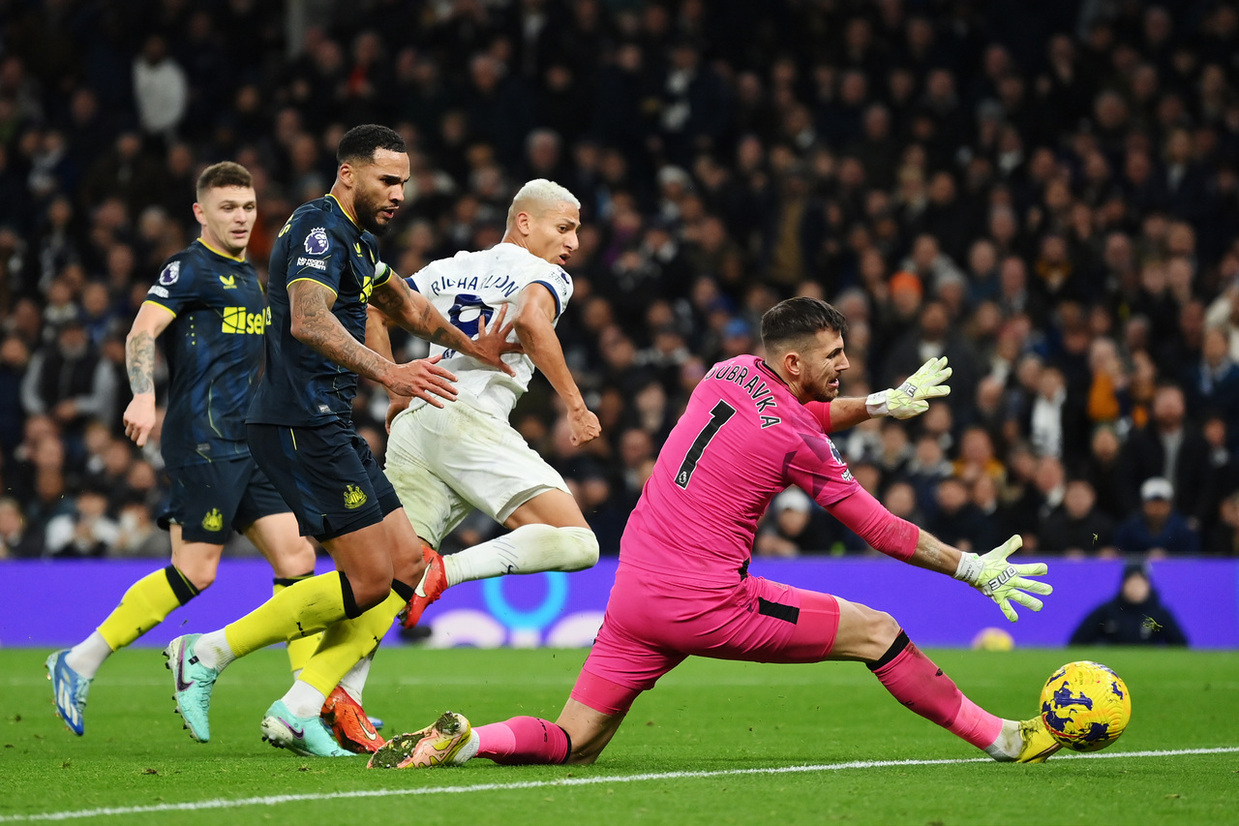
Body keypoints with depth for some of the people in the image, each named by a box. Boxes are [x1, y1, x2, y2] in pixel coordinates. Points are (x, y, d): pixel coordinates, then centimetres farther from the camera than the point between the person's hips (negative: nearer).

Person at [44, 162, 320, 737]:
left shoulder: (250, 277, 22)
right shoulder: (189, 268, -5)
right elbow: (141, 333, -18)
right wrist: (144, 394, -34)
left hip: (248, 444, 8)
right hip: (204, 439, -8)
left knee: (296, 557, 0)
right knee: (195, 571, -12)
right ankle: (78, 664, -2)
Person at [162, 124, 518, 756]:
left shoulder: (357, 238, 20)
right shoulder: (319, 228, -13)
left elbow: (405, 305, 39)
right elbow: (308, 319, -30)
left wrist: (472, 348, 37)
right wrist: (387, 373, -41)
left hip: (328, 429, 10)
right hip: (301, 425, -10)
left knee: (408, 563, 4)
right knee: (369, 579, -11)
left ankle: (297, 709, 1)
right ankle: (206, 654, -5)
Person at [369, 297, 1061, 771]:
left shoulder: (729, 374, 11)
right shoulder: (799, 442, -9)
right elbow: (880, 530, -2)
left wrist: (880, 402, 32)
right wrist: (975, 569, 5)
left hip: (634, 591, 7)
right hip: (709, 603, -7)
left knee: (574, 743, 11)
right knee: (878, 632, 3)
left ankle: (459, 740, -13)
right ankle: (1003, 738, 8)